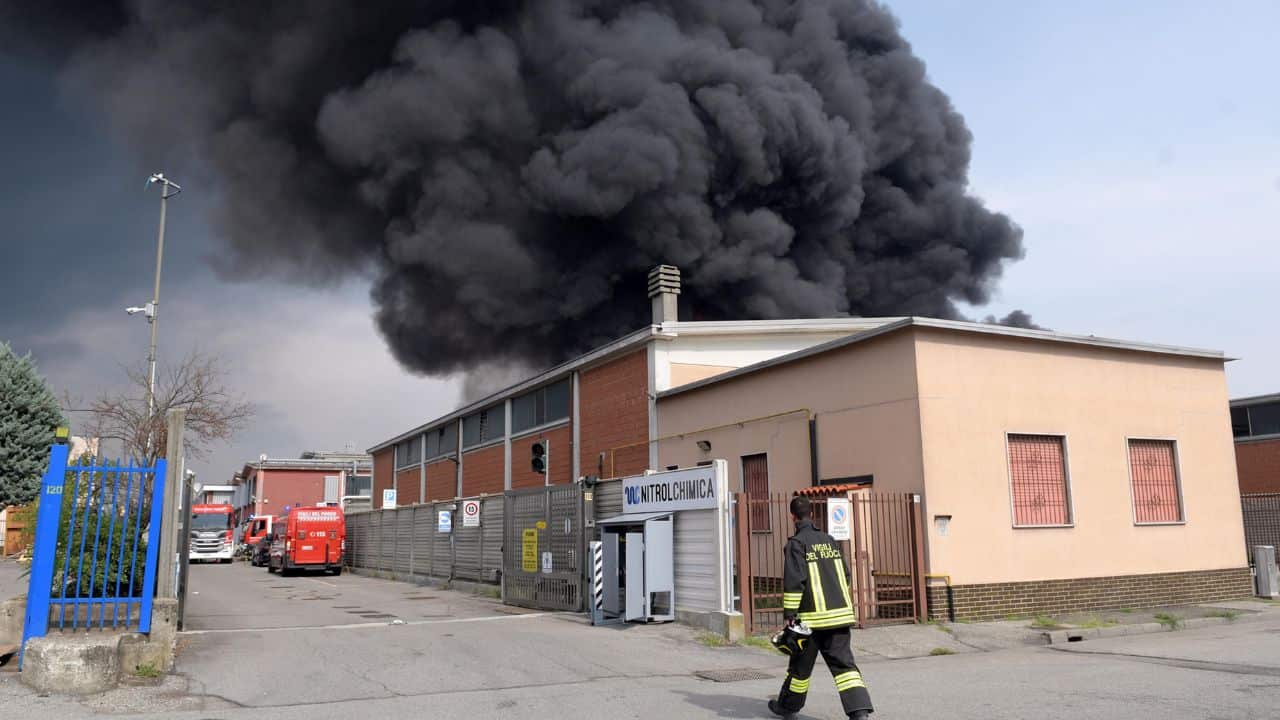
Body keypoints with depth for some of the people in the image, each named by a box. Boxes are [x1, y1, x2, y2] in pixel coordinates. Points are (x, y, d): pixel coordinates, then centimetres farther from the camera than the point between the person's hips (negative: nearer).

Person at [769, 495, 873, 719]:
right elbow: (845, 576, 17)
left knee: (801, 665, 11)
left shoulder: (796, 543, -8)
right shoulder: (829, 540, 12)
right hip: (840, 614, 5)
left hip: (812, 618, -5)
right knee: (843, 663, 3)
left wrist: (789, 615, -12)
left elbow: (793, 581, -15)